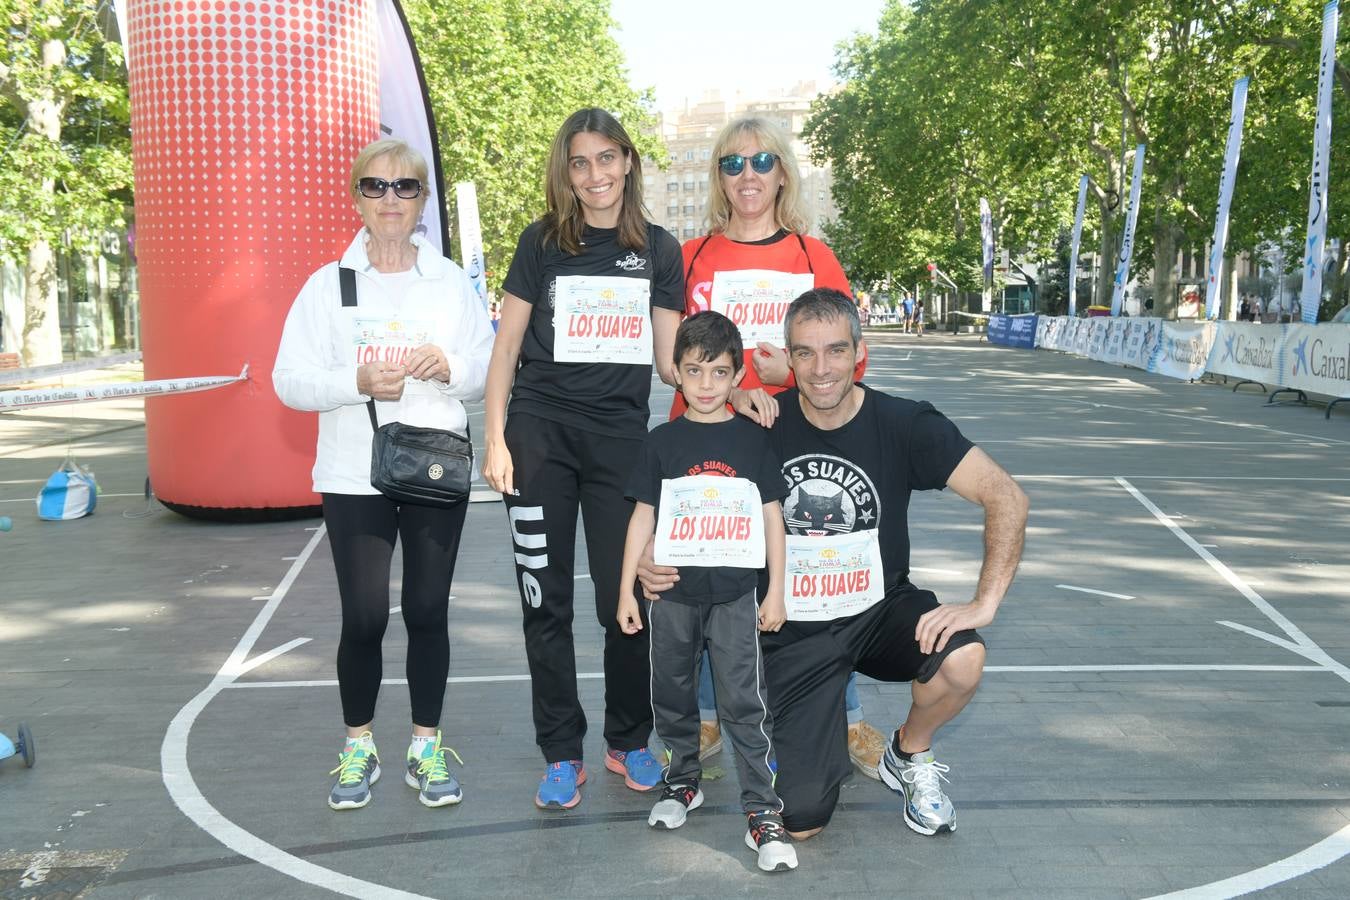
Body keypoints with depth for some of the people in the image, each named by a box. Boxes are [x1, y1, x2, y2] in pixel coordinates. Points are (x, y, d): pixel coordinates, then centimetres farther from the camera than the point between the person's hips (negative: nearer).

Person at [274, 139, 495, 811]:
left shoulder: (452, 282, 7)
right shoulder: (329, 284, 3)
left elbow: (488, 368, 7)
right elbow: (290, 380, -2)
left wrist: (449, 366, -14)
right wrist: (359, 382, -19)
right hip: (354, 477, -1)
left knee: (428, 614, 6)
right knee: (363, 618, 0)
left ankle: (427, 748, 22)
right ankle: (358, 748, 22)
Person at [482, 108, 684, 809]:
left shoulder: (659, 250, 7)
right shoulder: (542, 242, 4)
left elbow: (670, 359, 6)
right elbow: (507, 346, 4)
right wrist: (495, 439, -4)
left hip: (620, 437, 1)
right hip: (540, 434, 0)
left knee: (626, 599, 4)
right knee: (546, 601, 4)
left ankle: (629, 742, 23)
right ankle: (561, 755, 16)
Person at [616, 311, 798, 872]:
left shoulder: (754, 439, 0)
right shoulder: (662, 442, 2)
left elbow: (772, 517, 4)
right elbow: (643, 517, 4)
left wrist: (776, 593, 1)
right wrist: (626, 591, 2)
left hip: (734, 595, -2)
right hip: (671, 594, 2)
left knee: (744, 703, -2)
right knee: (673, 698, 13)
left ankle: (763, 811, 5)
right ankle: (683, 781, 33)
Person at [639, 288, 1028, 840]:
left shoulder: (903, 424, -11)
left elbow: (1006, 498, -12)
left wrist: (985, 602, -21)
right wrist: (653, 562, -20)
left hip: (878, 612, 1)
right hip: (793, 631, 0)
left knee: (962, 661, -33)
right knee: (799, 820, -9)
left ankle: (910, 754, 3)